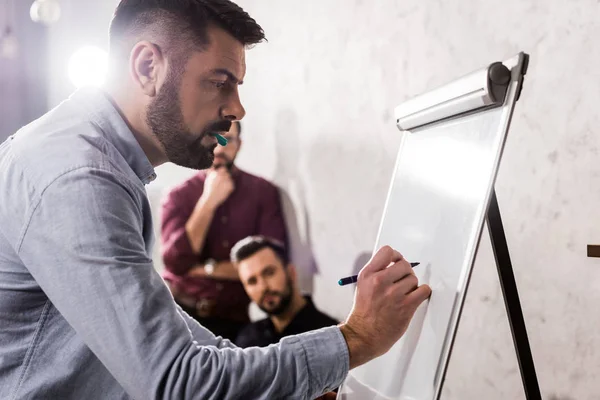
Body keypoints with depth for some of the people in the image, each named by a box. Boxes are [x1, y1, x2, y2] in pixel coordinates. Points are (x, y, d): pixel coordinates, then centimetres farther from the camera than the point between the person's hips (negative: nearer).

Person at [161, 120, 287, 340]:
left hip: (233, 319, 1)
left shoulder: (263, 191, -1)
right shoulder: (179, 196, -1)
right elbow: (176, 263, -13)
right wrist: (208, 200, -16)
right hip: (181, 310, 0)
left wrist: (208, 269, -8)